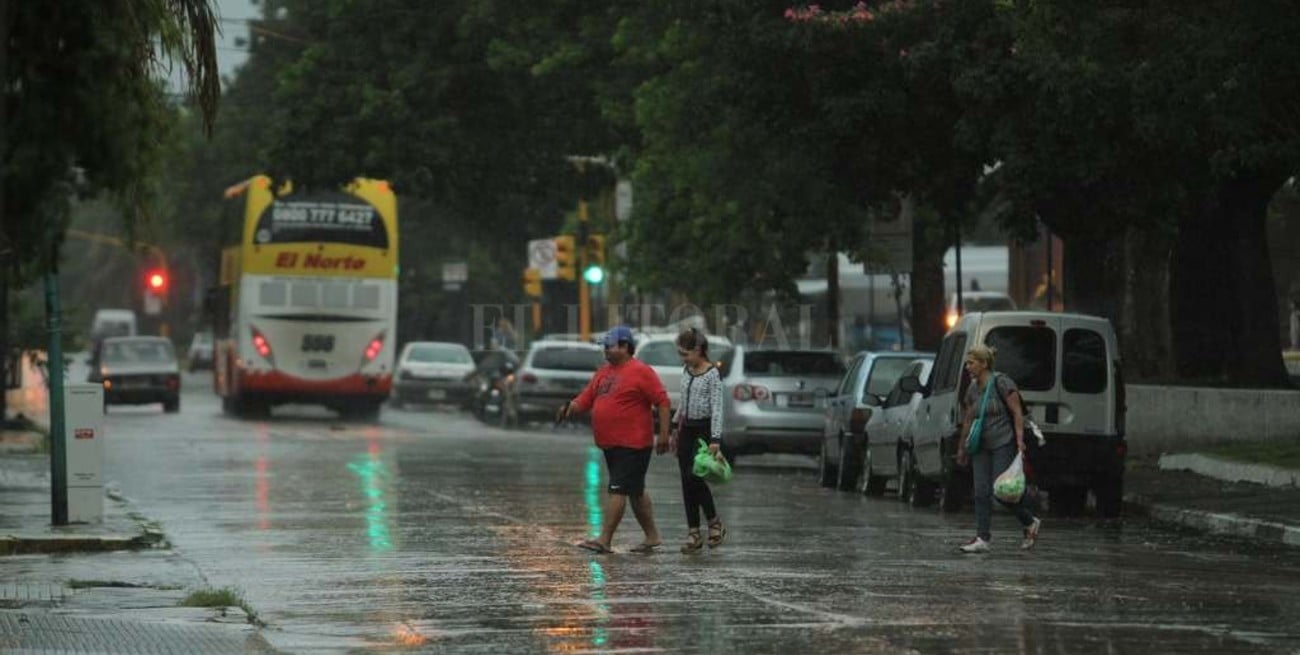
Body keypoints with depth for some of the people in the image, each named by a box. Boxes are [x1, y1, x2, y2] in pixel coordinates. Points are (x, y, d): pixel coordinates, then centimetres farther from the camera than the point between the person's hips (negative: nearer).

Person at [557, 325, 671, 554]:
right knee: (636, 492, 15)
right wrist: (570, 408, -8)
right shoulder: (603, 373, 15)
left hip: (633, 444, -9)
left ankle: (604, 540, -13)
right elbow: (585, 399, 13)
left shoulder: (641, 372, -10)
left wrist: (663, 434, -16)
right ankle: (652, 537, 23)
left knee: (617, 490, -11)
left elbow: (662, 401, -12)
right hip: (610, 444, 9)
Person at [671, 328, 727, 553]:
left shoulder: (712, 374, -11)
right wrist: (676, 430, 18)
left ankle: (714, 522, 1)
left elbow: (717, 409, -15)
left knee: (693, 476, -17)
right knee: (687, 482, 3)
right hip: (687, 430, 7)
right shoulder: (687, 371, 11)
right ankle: (693, 533, 6)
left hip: (704, 429, -7)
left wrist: (715, 441, -21)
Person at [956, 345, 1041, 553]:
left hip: (1003, 444, -7)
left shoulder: (1002, 383, -10)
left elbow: (1017, 413, -12)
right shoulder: (972, 389, 11)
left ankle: (1030, 523, 12)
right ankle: (982, 538, -2)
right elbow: (968, 420, 19)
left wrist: (1019, 440, -20)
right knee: (981, 492, -2)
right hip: (981, 447, 7)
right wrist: (962, 447, 22)